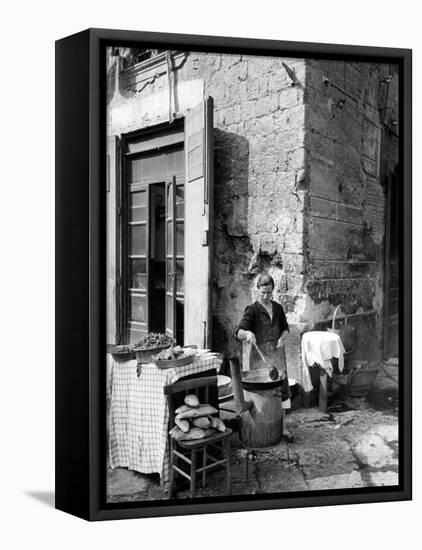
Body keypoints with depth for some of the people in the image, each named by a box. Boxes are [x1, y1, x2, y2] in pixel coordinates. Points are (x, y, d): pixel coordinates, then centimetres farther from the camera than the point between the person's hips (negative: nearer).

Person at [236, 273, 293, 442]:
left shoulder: (278, 308, 8)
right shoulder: (252, 310, -6)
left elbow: (286, 329, 18)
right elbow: (239, 332, -15)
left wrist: (282, 338, -4)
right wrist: (247, 333, -38)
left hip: (277, 353, 4)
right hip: (260, 354, -4)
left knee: (281, 387, 2)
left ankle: (283, 426, 10)